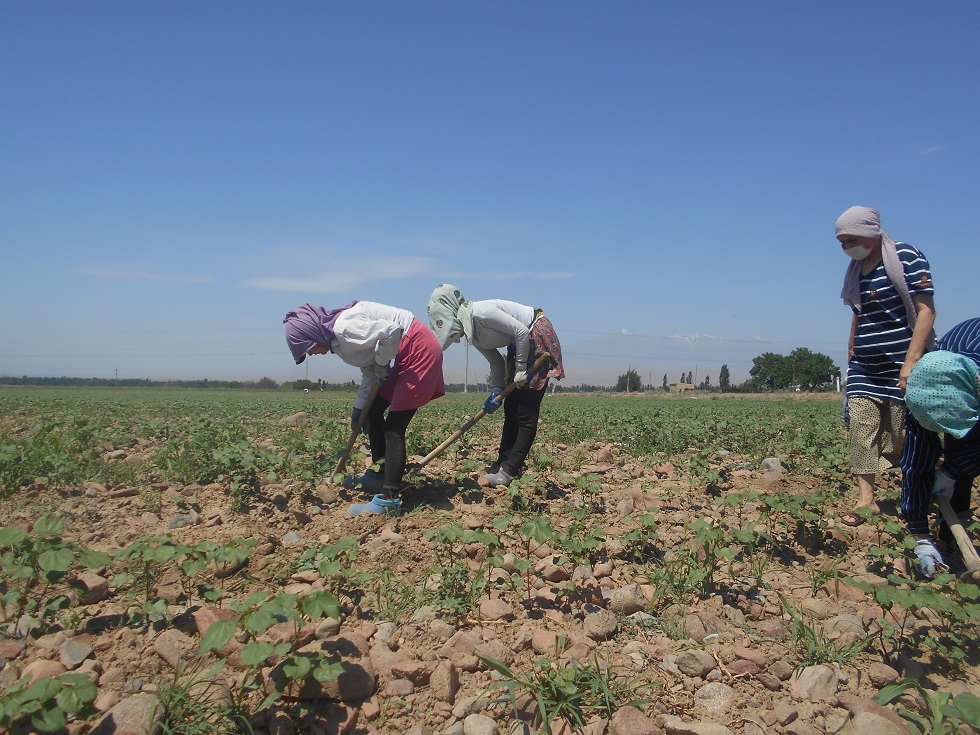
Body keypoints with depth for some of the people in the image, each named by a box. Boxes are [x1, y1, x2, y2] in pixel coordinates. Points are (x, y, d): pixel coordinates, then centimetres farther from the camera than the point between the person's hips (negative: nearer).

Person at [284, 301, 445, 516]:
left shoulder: (343, 327, -20)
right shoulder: (338, 339, 10)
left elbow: (391, 331, -29)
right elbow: (369, 371, 16)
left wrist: (381, 364, -14)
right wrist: (358, 407, 12)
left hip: (421, 351, -10)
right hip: (407, 356, 10)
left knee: (393, 428, -11)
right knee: (372, 411, 18)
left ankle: (389, 500, -11)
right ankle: (378, 475, 29)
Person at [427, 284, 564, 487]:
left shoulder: (480, 312, -24)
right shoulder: (472, 334, 3)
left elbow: (521, 331, -24)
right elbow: (496, 362, 7)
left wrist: (520, 369, -17)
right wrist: (495, 391, -5)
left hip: (539, 338, -10)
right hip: (520, 346, 10)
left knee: (526, 411, -8)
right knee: (511, 408, 10)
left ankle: (508, 471, -8)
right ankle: (503, 462, 16)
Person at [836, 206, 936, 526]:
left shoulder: (906, 257, -9)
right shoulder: (856, 270, 11)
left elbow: (926, 311, -15)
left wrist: (911, 362, -22)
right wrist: (850, 357, 14)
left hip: (902, 365, -6)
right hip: (865, 368, 6)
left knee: (905, 434, -1)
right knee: (861, 425, -6)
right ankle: (865, 500, -3)